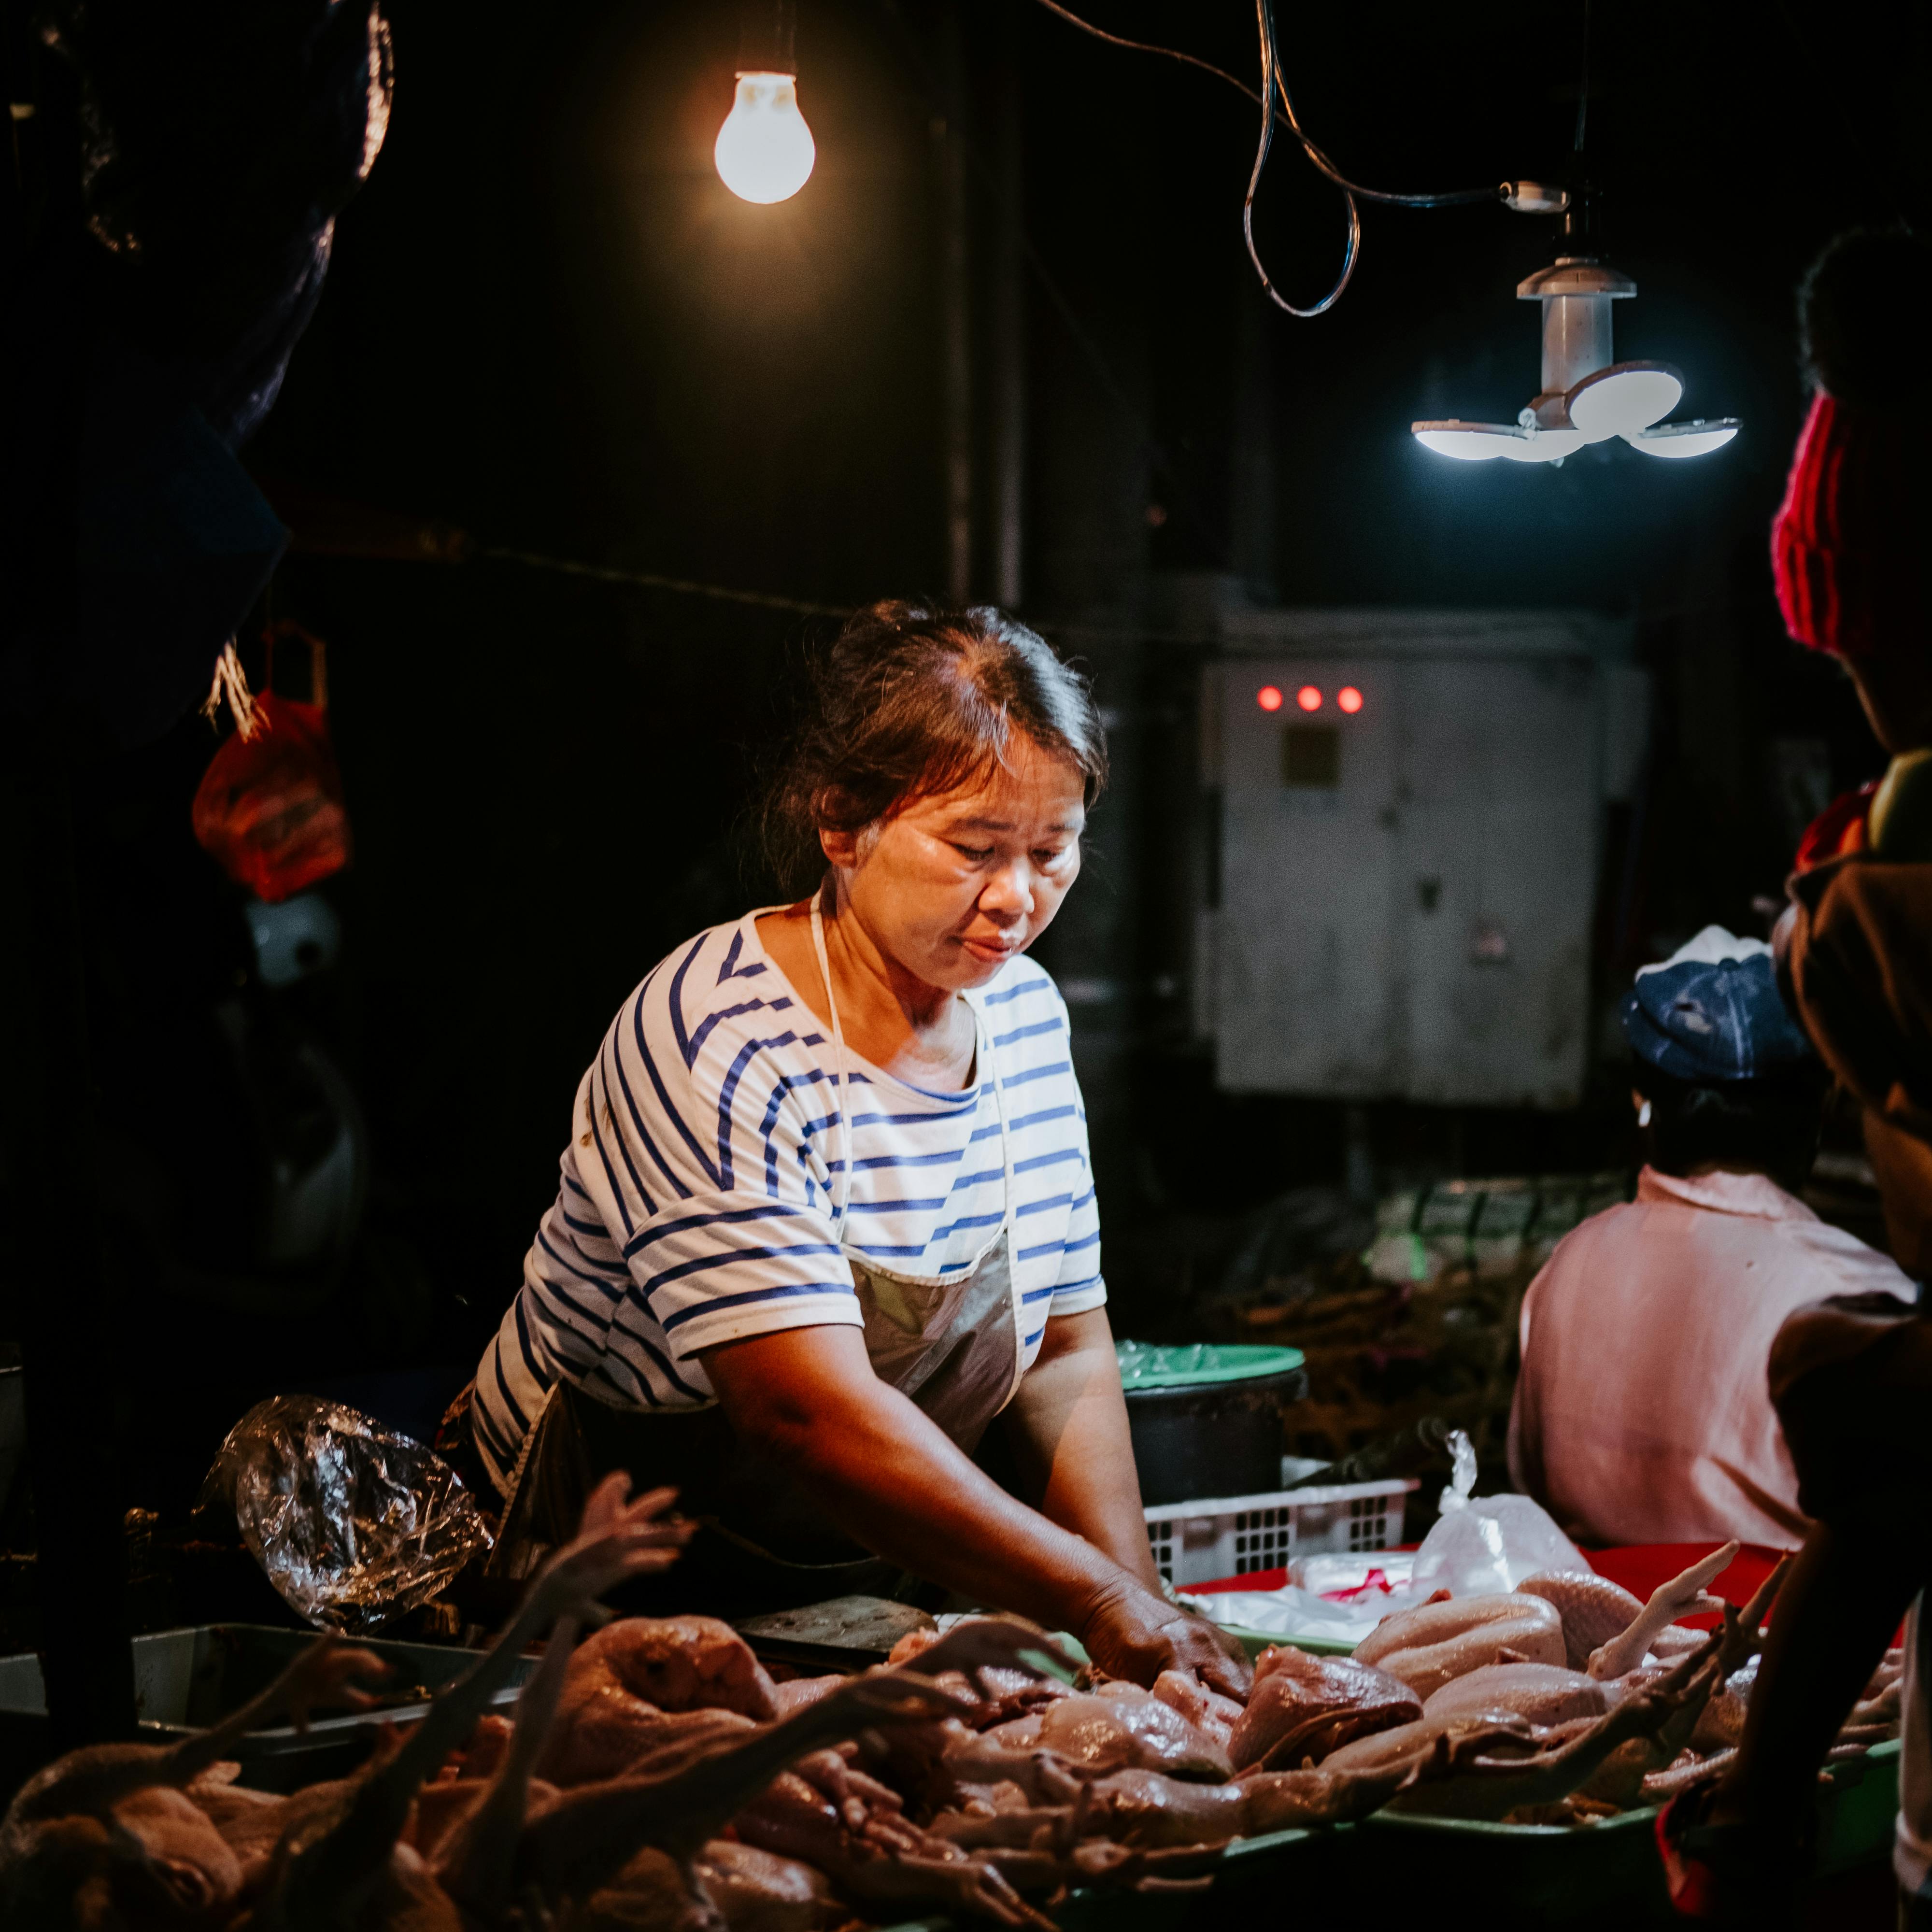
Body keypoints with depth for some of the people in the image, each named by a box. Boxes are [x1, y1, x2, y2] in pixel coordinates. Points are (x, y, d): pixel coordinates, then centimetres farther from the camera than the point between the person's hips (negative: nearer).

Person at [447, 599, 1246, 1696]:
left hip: (859, 1595, 6)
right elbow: (811, 1409, -32)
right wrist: (1100, 1602, -34)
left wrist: (1143, 1610, -9)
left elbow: (1067, 1351, 6)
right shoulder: (716, 1042, -23)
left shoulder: (1022, 1010, 2)